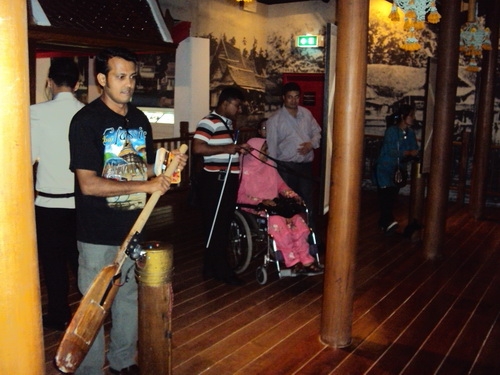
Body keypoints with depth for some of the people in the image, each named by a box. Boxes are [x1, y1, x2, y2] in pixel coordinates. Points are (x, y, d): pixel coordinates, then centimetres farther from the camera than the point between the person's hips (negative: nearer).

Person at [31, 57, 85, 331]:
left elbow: (31, 157, -11)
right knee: (79, 257, 18)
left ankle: (58, 316, 22)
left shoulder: (38, 112, -12)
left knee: (53, 260, 11)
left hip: (50, 201, -3)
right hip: (81, 199, 3)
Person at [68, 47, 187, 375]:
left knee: (129, 298, 17)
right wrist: (145, 186, -22)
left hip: (134, 228, 6)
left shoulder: (140, 120, 8)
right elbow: (88, 184, -20)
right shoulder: (86, 120, -12)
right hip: (98, 234, -6)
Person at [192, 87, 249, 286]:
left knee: (223, 225, 15)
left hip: (228, 180, 10)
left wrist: (238, 148, 14)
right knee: (216, 226, -2)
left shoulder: (228, 122, 17)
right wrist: (226, 148, -24)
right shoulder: (209, 122, -14)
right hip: (215, 181, -10)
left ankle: (211, 267, 26)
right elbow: (197, 147, -25)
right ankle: (220, 269, 8)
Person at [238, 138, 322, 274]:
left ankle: (305, 259, -17)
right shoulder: (245, 170, -8)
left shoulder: (269, 165, 11)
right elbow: (239, 196, -11)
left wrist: (293, 195, -2)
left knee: (297, 220, -21)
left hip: (274, 206, 6)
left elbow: (280, 184, 17)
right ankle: (292, 261, -25)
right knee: (277, 221, -34)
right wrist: (261, 201, -21)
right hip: (254, 209, -6)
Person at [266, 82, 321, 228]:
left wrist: (312, 143, -7)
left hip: (306, 164, 4)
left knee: (308, 199, 11)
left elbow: (317, 132, 15)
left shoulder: (306, 113, 6)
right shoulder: (275, 119, -8)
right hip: (286, 166, -4)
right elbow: (271, 146, -9)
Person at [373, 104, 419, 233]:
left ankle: (384, 221, 11)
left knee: (393, 194, 2)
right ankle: (387, 221, -27)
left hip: (399, 169, 6)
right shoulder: (391, 131, -10)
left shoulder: (410, 133, 7)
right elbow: (391, 151, -18)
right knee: (386, 192, -18)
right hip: (385, 167, -5)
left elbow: (415, 150, 4)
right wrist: (408, 152, -27)